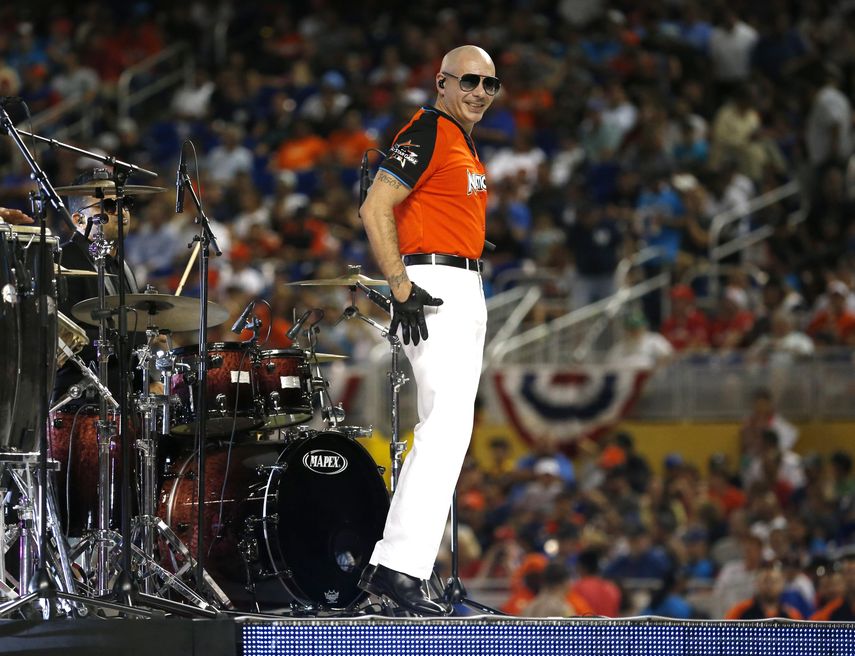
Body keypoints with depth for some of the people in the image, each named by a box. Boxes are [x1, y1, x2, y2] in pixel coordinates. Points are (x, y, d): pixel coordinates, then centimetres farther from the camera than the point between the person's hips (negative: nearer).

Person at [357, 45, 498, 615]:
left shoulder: (467, 143, 20)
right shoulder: (427, 132, -10)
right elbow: (376, 208, -19)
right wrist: (402, 287, -23)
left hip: (468, 290, 10)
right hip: (433, 286, -10)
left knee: (446, 427, 10)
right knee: (449, 422, -19)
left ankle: (392, 562, 12)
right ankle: (400, 567, -23)